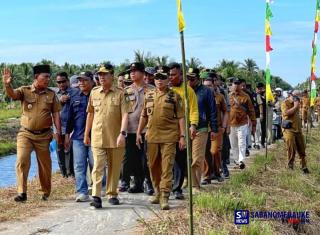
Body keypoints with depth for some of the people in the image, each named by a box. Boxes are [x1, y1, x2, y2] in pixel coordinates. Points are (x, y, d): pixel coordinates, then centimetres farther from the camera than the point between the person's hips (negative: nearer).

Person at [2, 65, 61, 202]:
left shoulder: (51, 94, 3)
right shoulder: (24, 91, -2)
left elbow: (56, 114, 2)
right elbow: (12, 94, -21)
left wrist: (58, 133, -6)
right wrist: (7, 85, -43)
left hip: (43, 135, 2)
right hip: (25, 134, -2)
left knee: (45, 165, 11)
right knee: (22, 161, -15)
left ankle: (46, 193, 28)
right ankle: (22, 193, -10)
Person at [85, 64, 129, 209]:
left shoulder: (119, 94, -2)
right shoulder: (94, 93, 8)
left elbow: (125, 114, -8)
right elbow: (90, 114, 16)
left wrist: (122, 133, -20)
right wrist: (86, 134, 17)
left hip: (115, 138, -1)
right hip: (97, 137, 1)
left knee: (114, 168, 9)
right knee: (98, 167, -8)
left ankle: (112, 194, 23)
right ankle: (96, 197, -10)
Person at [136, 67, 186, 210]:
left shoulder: (174, 97, 0)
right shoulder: (148, 96, 10)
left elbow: (180, 117, -2)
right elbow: (144, 116, 15)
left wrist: (182, 136, -8)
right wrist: (139, 133, 9)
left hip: (169, 137, -4)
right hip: (152, 136, 4)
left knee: (167, 167, -7)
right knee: (153, 166, 12)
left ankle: (164, 197, -6)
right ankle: (158, 192, 28)